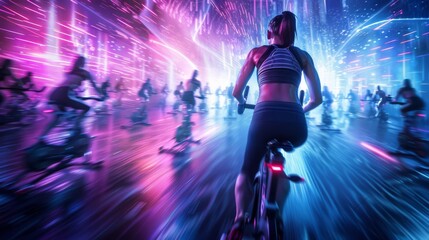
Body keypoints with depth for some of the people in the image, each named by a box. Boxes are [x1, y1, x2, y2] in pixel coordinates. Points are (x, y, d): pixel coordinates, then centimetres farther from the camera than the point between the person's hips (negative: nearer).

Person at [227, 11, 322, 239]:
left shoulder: (257, 51, 19)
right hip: (296, 123, 2)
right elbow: (317, 98, 21)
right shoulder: (303, 55, 23)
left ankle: (239, 220, -1)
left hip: (264, 116, -2)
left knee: (247, 171, 22)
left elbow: (236, 92, 20)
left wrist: (242, 102, 42)